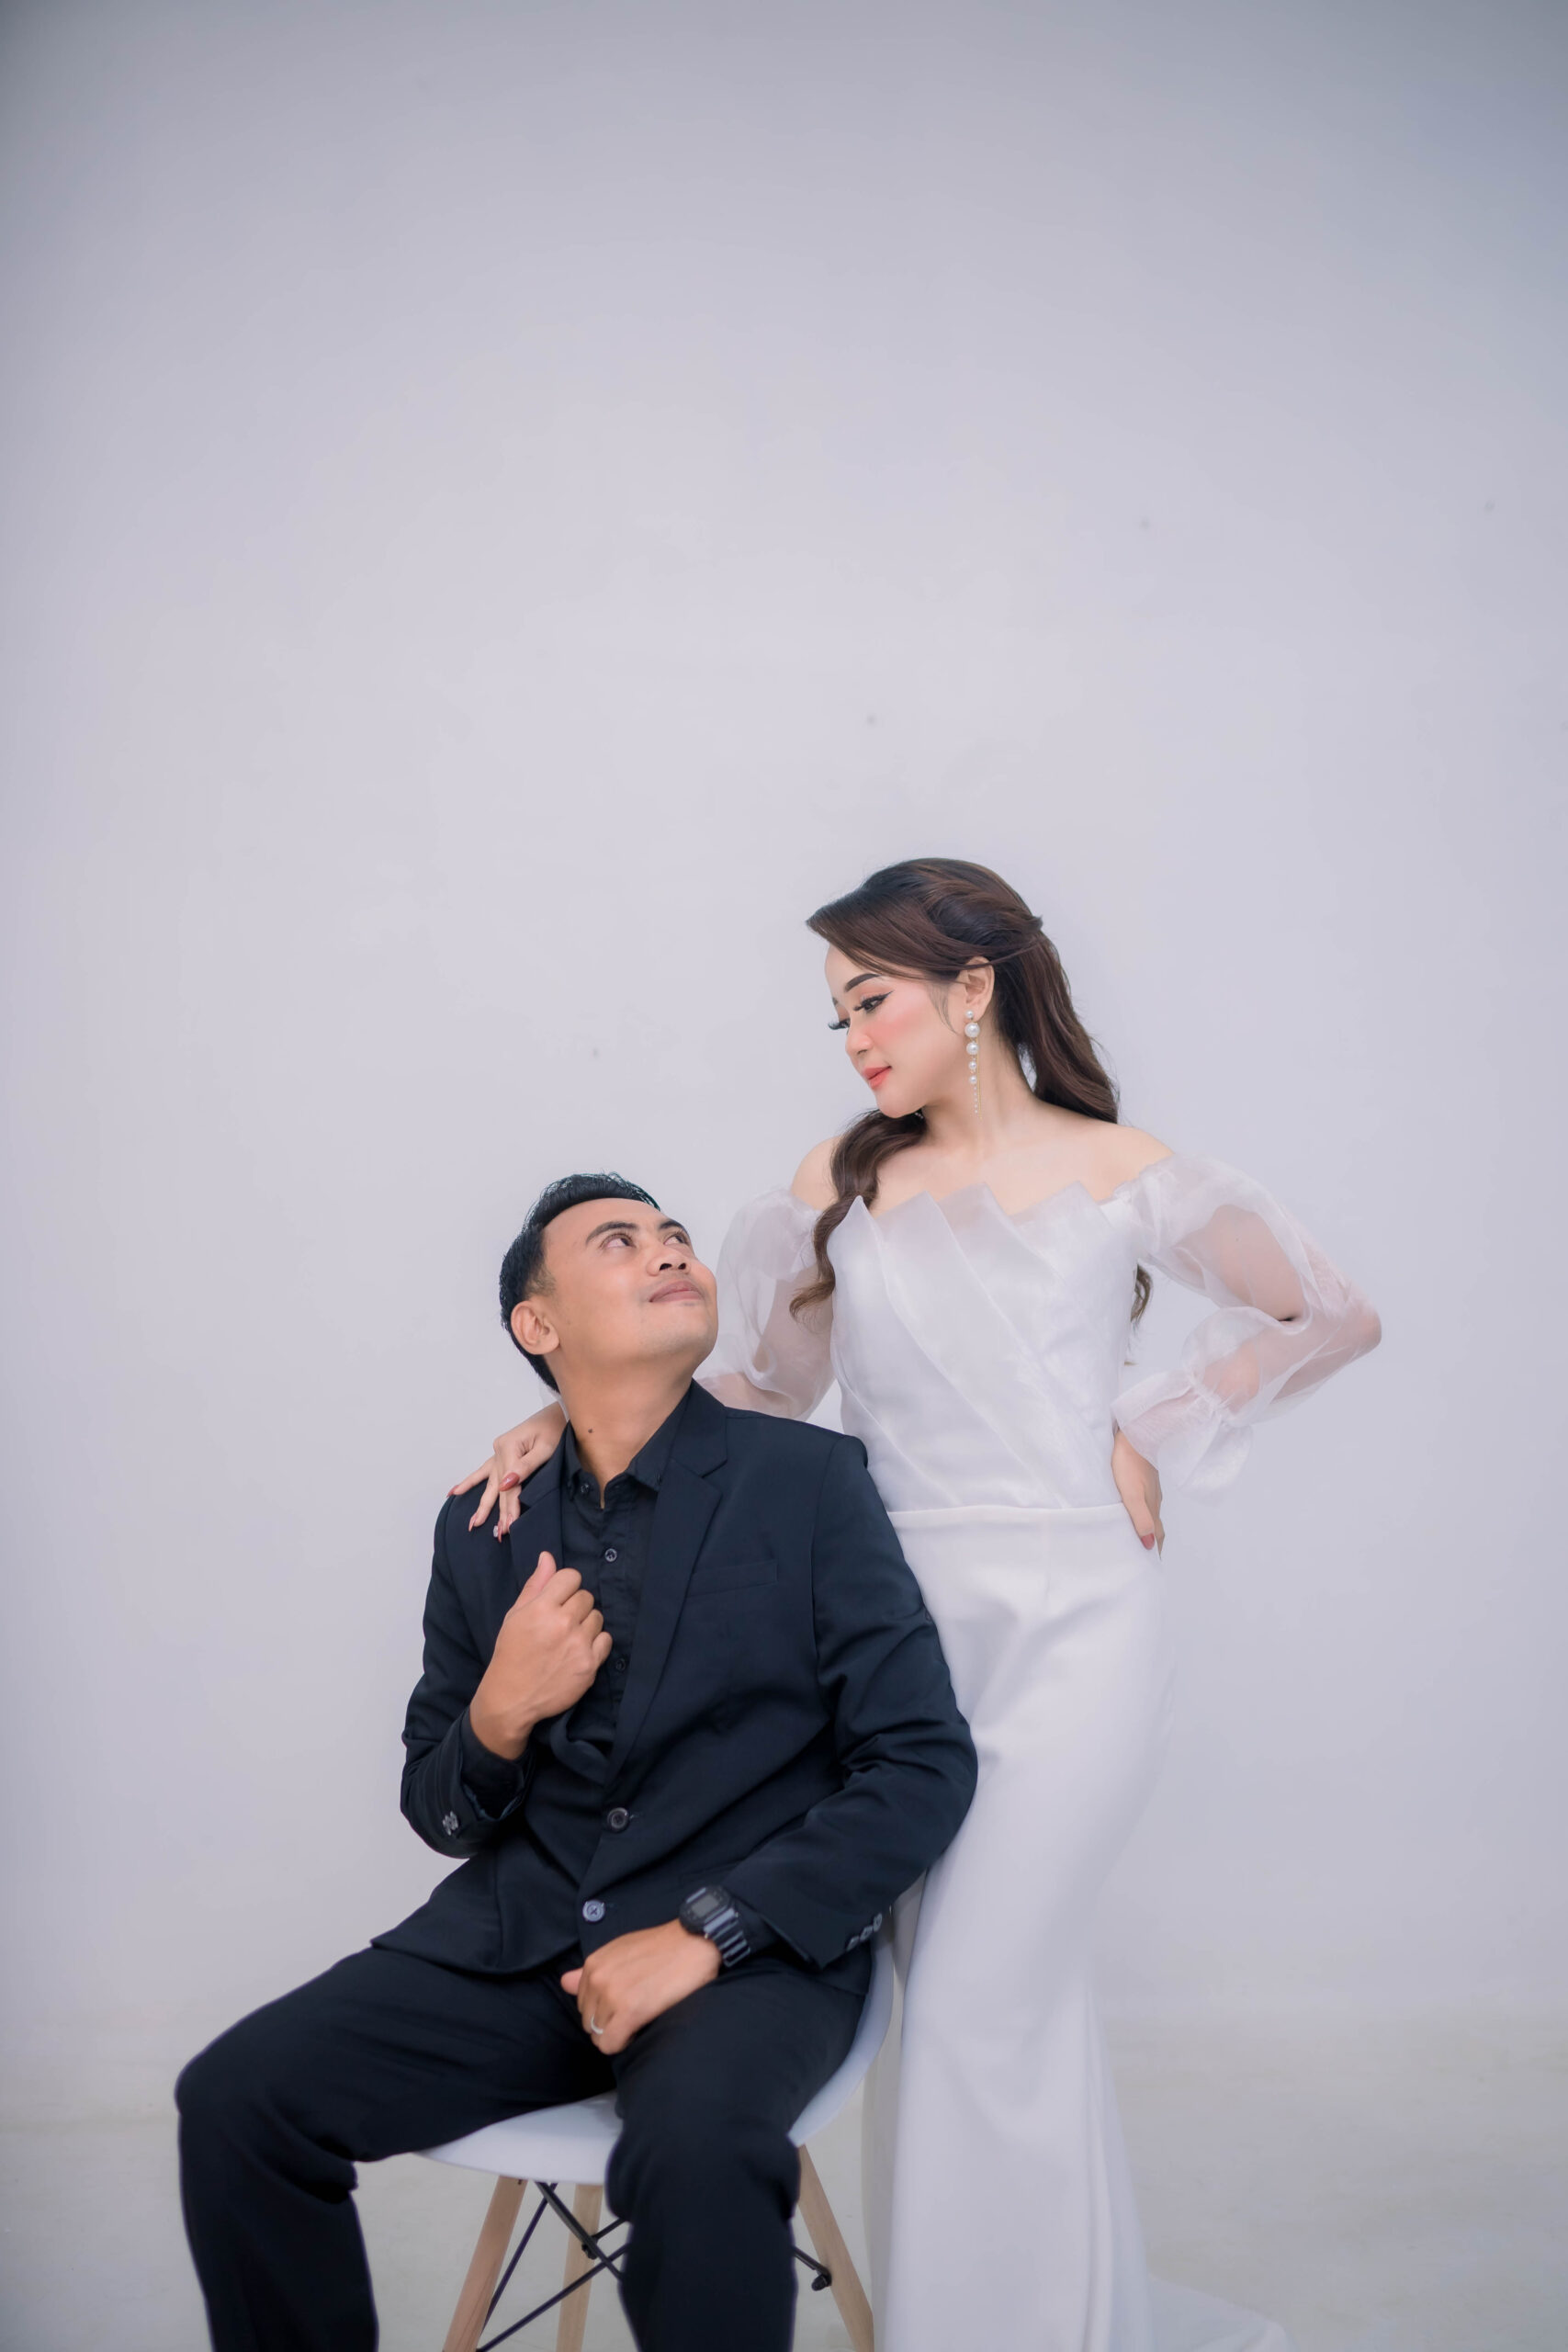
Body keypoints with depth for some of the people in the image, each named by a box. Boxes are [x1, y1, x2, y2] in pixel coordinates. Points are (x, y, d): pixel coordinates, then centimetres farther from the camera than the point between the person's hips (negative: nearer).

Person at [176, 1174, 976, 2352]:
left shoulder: (810, 1482, -3)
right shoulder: (484, 1528, 8)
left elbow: (925, 1766, -8)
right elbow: (439, 1811, 14)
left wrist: (706, 1932, -17)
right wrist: (498, 1718, -10)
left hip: (750, 1945, -4)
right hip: (518, 1940, 4)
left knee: (696, 2152, -34)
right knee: (235, 2096, -14)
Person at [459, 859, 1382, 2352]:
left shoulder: (1115, 1176, -3)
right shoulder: (840, 1184, 6)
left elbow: (1330, 1318, 5)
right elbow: (757, 1378, 12)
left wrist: (1154, 1440, -1)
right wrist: (574, 1416, -1)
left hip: (1069, 1630, -4)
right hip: (904, 1628, 4)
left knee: (974, 2017, -5)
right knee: (1022, 2004, 13)